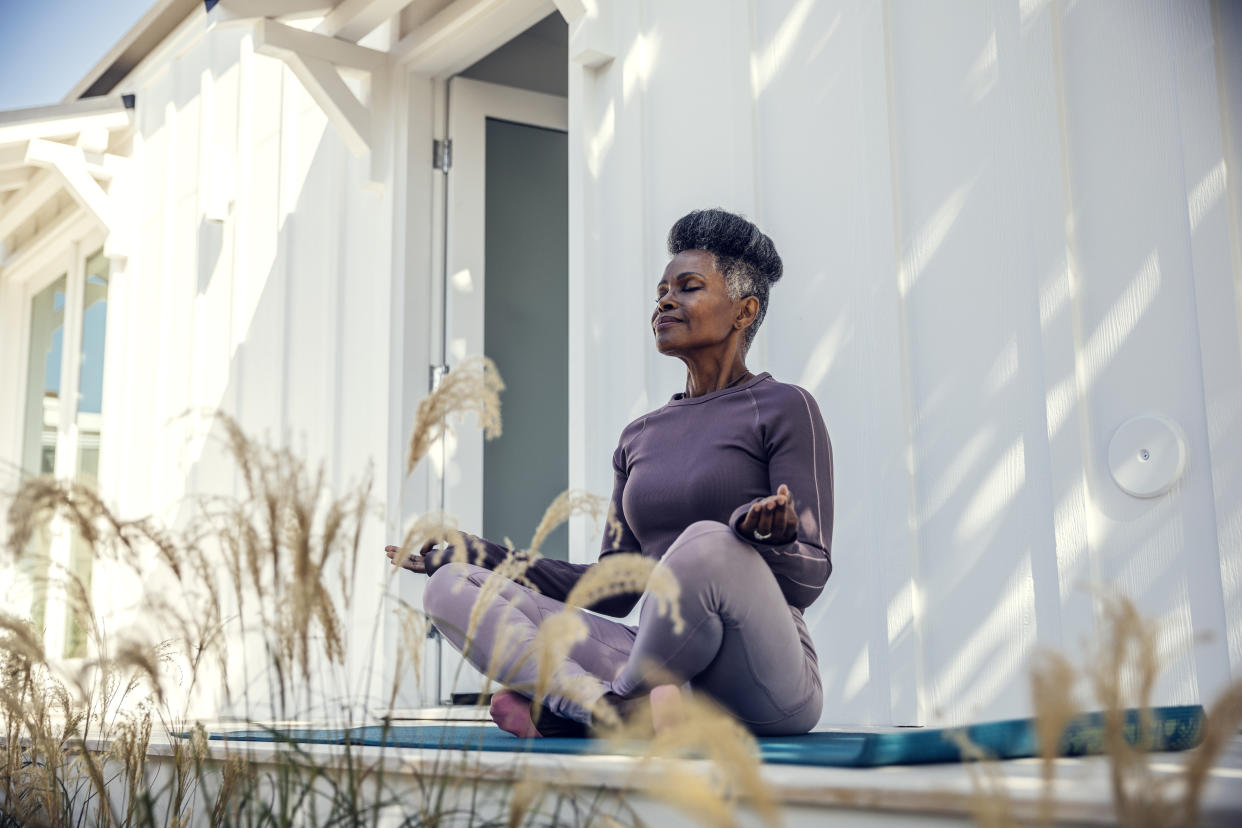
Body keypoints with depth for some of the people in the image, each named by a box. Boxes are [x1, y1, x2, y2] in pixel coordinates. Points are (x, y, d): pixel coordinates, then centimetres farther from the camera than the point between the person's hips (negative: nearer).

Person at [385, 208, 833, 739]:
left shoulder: (782, 408, 2)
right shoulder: (640, 437, 20)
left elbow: (811, 576, -5)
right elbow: (616, 589, 17)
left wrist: (768, 537, -28)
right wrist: (478, 553, 13)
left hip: (763, 688, -5)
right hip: (662, 671, 6)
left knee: (707, 540, -38)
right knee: (450, 588, -7)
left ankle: (566, 707, -19)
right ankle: (612, 707, -31)